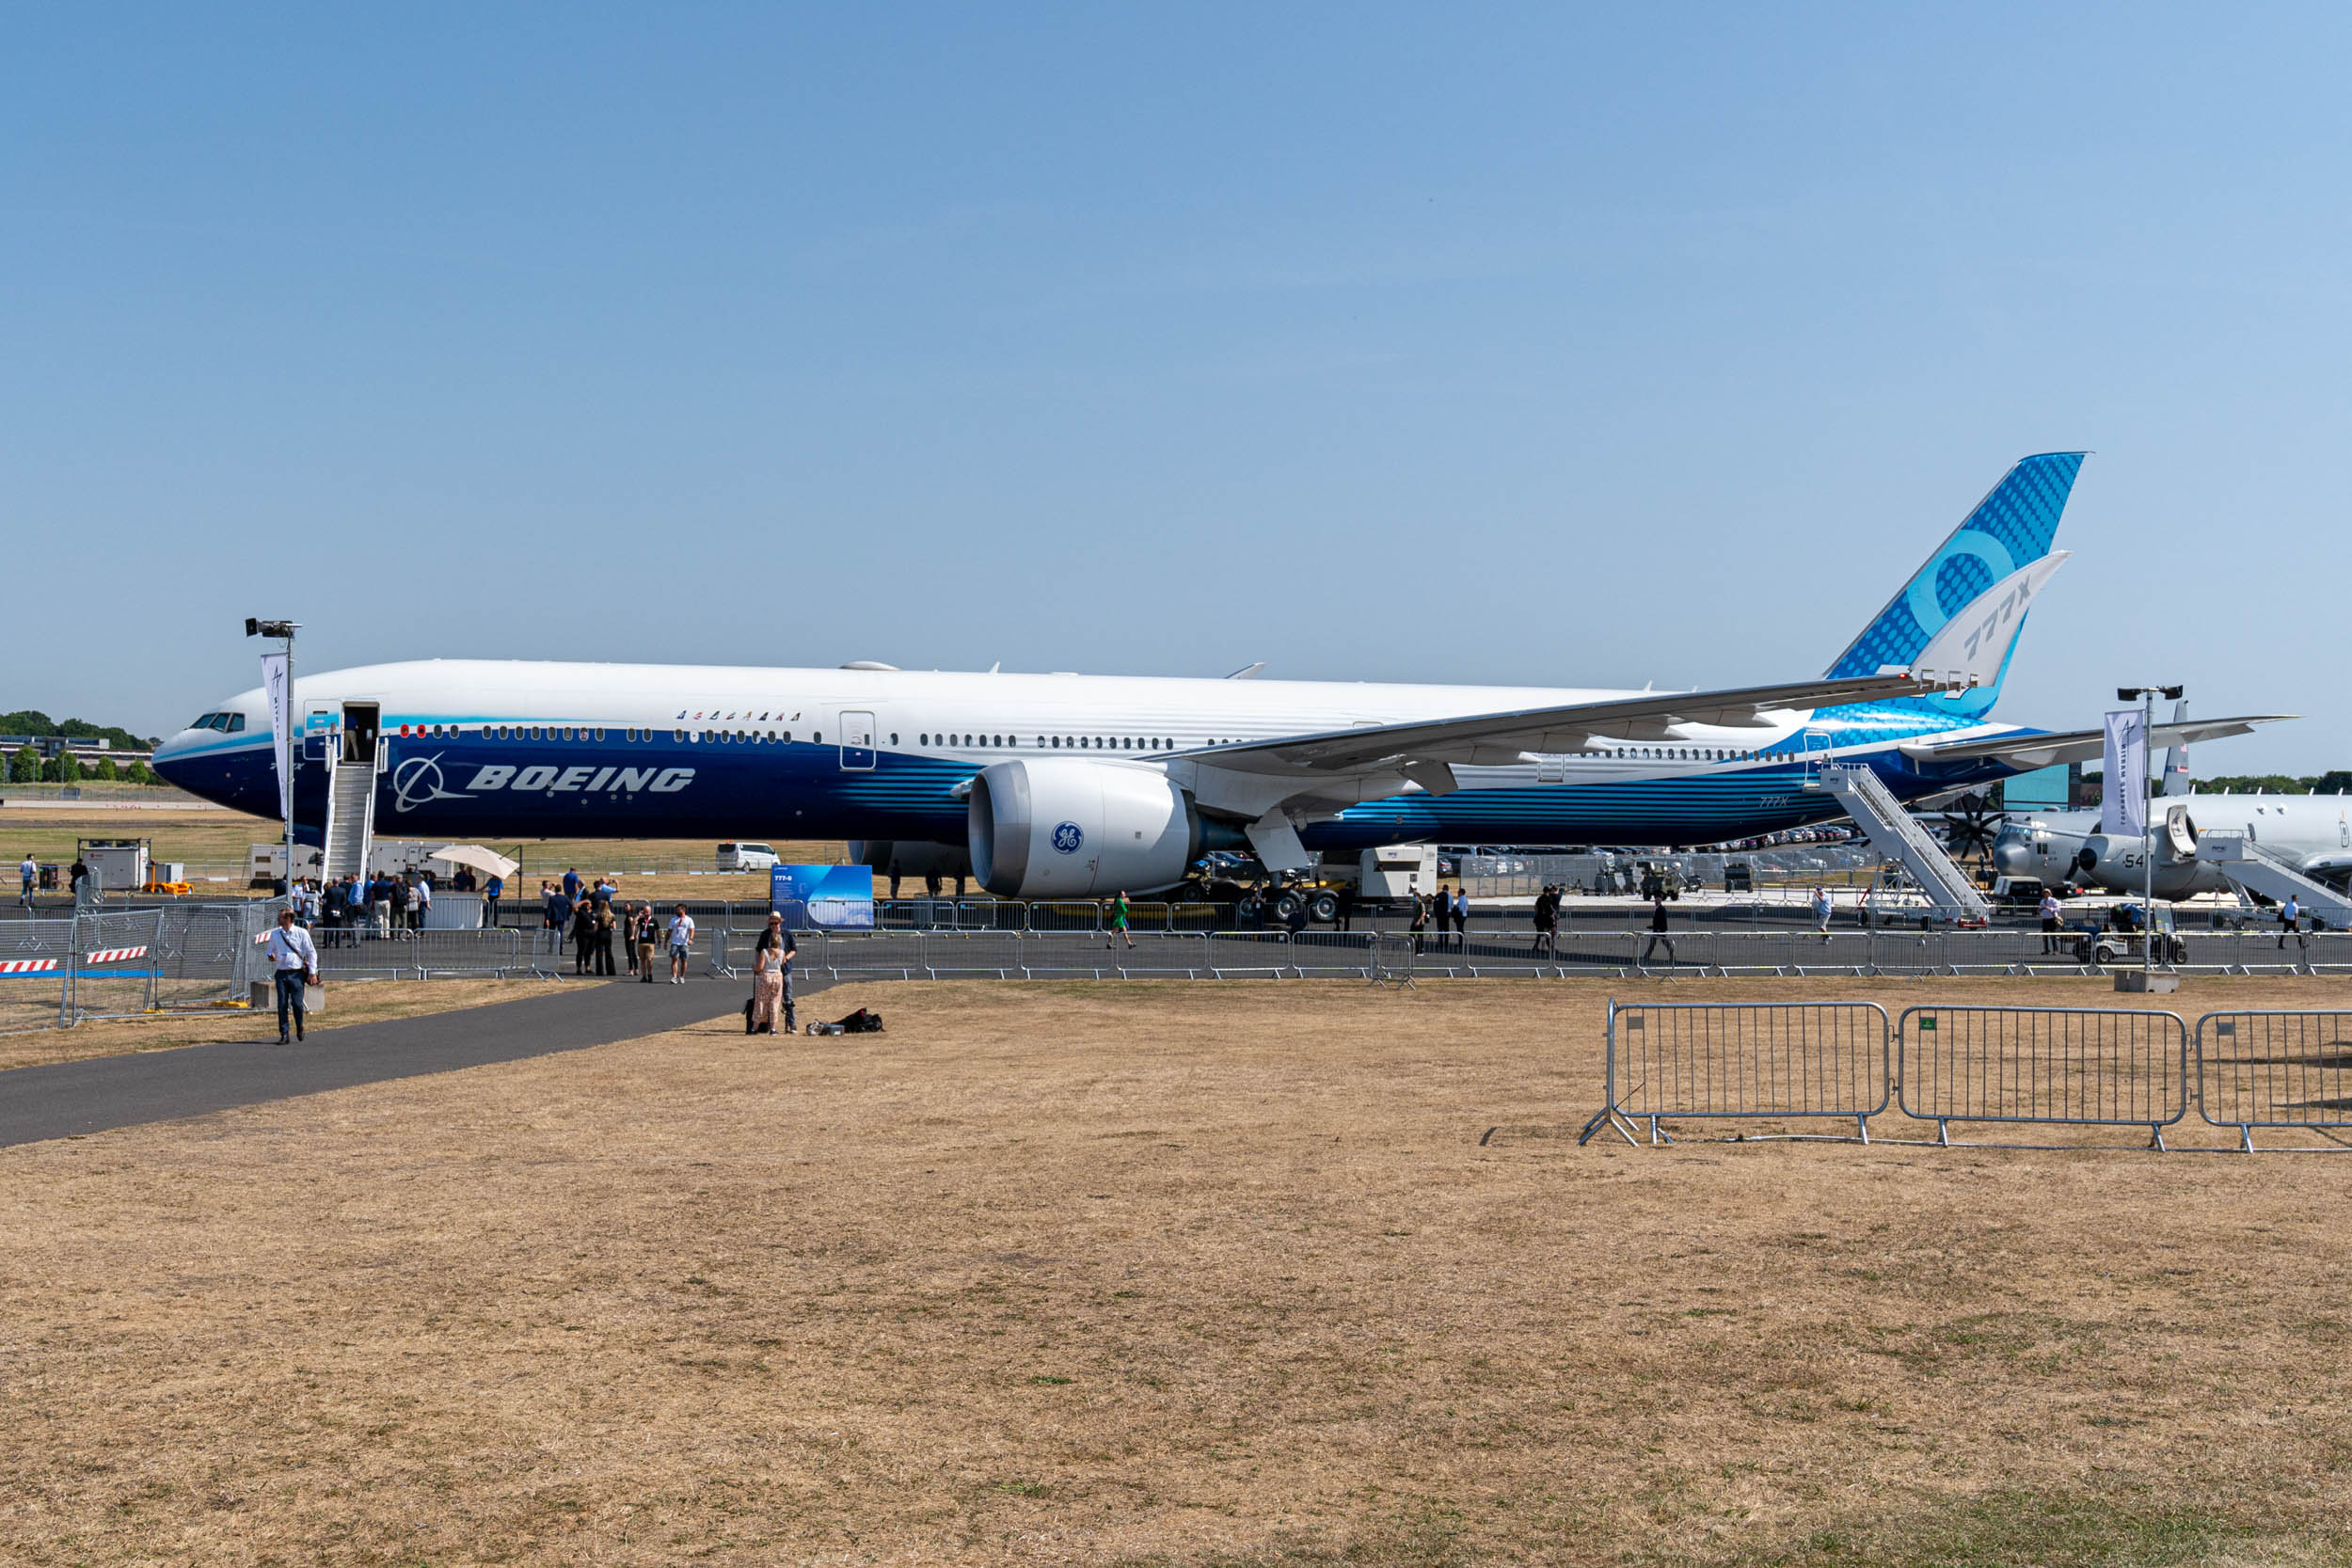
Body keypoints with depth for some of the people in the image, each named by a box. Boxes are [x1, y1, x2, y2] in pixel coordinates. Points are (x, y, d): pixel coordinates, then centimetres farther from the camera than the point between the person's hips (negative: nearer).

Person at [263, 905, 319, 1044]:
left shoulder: (301, 933, 2)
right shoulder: (275, 934, 12)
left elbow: (312, 953, 3)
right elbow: (271, 950, 23)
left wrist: (312, 972, -5)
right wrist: (271, 956, -3)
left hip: (297, 974, -3)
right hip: (281, 974, 3)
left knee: (297, 1003, -10)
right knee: (282, 1005, -3)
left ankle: (299, 1027, 18)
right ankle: (284, 1035, 3)